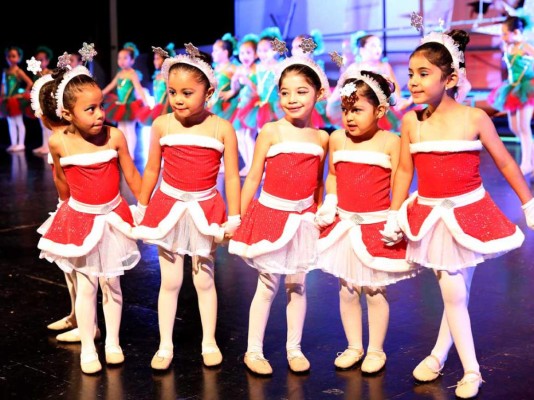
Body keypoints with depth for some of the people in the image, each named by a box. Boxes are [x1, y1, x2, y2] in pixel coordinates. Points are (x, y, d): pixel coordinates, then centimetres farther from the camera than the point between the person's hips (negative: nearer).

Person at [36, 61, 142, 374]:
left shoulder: (115, 136, -14)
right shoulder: (59, 143, -14)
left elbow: (131, 175, -3)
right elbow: (60, 178, 5)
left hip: (113, 217, 1)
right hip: (80, 220, 0)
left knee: (111, 283, 11)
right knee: (86, 286, 5)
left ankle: (113, 342, 27)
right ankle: (88, 348, 19)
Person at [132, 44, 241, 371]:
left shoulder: (222, 128, -9)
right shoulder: (162, 125, -5)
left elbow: (231, 176, -6)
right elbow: (152, 170, 5)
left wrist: (234, 218, -6)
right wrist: (142, 209, 10)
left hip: (205, 210, -1)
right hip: (169, 207, 1)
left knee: (204, 279, 13)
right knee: (170, 280, 8)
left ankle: (209, 342, 27)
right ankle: (165, 344, 21)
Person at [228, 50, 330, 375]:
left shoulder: (321, 138, 2)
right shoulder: (271, 132, -7)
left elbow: (319, 182, 10)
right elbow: (253, 177, -5)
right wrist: (239, 217, -4)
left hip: (304, 220, 3)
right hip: (271, 215, -3)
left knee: (297, 284, 11)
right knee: (267, 285, 3)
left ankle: (294, 348, 24)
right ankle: (254, 350, 15)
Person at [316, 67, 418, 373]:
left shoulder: (391, 142, -10)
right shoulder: (337, 139, 2)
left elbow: (398, 186, -9)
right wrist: (329, 204, -1)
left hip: (377, 226, -4)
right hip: (344, 225, 4)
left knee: (375, 290, 7)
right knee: (347, 290, 12)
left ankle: (376, 350, 24)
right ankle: (354, 346, 29)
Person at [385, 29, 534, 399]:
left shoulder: (474, 118, -11)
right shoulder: (411, 122, -4)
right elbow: (404, 171, 5)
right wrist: (394, 217, 7)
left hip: (469, 213, -2)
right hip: (431, 216, 2)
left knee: (459, 291, 7)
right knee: (452, 293, 6)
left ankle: (439, 353, 28)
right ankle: (471, 370, 19)